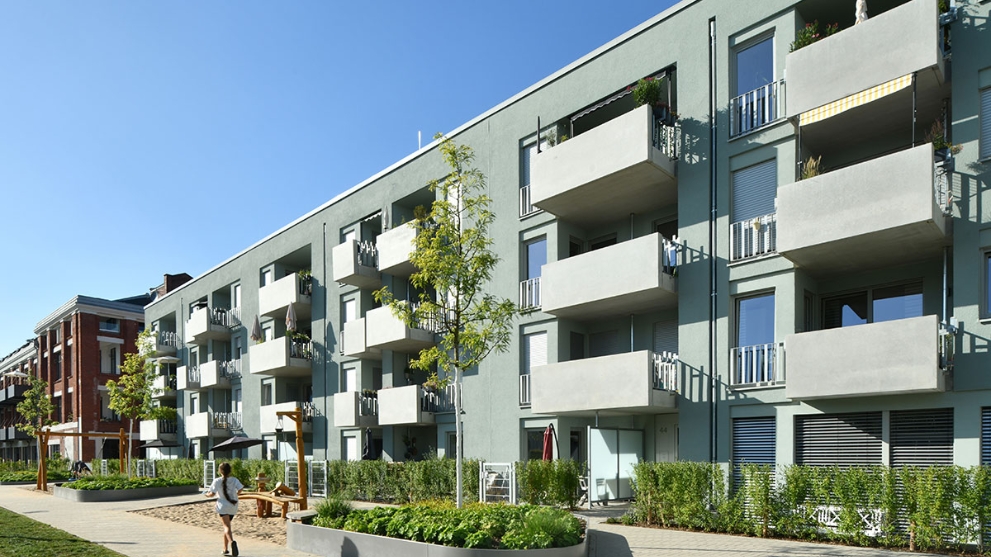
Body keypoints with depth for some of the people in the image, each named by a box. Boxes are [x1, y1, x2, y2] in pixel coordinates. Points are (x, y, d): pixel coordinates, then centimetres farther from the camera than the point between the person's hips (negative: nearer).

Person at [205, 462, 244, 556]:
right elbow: (240, 489, -11)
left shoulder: (217, 481, -5)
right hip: (233, 507, 3)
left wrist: (207, 494, 16)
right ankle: (225, 549, 24)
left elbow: (212, 494, -6)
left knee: (227, 527, -13)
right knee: (227, 526, 20)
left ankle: (232, 542, -42)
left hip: (223, 507, -3)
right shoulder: (234, 480, -1)